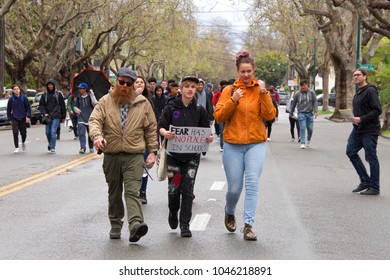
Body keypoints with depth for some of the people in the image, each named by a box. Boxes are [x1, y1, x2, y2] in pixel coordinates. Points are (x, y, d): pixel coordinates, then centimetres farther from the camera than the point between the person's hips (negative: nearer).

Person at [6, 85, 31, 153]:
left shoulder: (24, 98, -4)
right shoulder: (11, 99, -2)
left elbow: (28, 108, 1)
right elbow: (8, 109, 7)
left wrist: (28, 116, -8)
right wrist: (10, 119, 5)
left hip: (23, 119, 0)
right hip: (14, 119, 0)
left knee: (23, 133, 7)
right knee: (15, 133, -11)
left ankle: (23, 142, 39)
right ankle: (16, 148, -2)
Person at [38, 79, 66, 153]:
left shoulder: (58, 94, 1)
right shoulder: (45, 95, 7)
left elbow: (62, 105, 5)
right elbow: (41, 105, 10)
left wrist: (63, 116, 5)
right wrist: (44, 113, -6)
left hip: (56, 116, -3)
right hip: (48, 116, 3)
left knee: (53, 131, -11)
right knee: (47, 132, 6)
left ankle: (52, 148, -6)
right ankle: (50, 143, 33)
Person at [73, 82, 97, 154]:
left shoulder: (90, 96, -3)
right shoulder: (78, 97, 6)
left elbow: (94, 104, -15)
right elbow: (75, 106, 14)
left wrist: (92, 95, -20)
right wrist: (76, 109, -8)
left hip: (90, 117, -1)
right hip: (81, 117, 1)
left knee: (90, 134, 10)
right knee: (81, 133, -15)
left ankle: (91, 147, 29)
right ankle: (82, 148, -18)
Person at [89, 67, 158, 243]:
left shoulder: (143, 103, 6)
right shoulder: (105, 102, 7)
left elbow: (151, 129, 9)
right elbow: (95, 120, -4)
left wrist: (152, 151, 3)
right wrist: (97, 136, -24)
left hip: (134, 156, -2)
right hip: (111, 156, 2)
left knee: (132, 191, -16)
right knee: (114, 192, 13)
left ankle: (136, 225, -26)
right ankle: (115, 225, 25)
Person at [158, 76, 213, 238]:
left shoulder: (199, 110, 4)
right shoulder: (171, 107, 0)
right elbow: (161, 126, -3)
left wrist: (209, 138, -15)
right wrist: (165, 133, -26)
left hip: (192, 156, 1)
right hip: (174, 155, -1)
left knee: (187, 190, -3)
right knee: (173, 189, 1)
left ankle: (185, 225, 4)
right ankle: (173, 213, 33)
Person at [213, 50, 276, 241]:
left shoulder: (260, 89, 4)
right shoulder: (230, 90, 3)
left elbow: (270, 115, -6)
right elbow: (218, 116, -3)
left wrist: (263, 94, -15)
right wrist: (233, 100, -16)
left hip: (256, 144, 0)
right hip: (233, 145, 0)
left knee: (252, 184, -11)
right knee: (234, 187, 4)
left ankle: (248, 226, -7)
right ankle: (230, 213, 35)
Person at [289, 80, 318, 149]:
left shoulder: (312, 92, 1)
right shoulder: (297, 94, 2)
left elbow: (315, 102, 0)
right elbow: (294, 103, 12)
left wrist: (315, 111, -11)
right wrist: (291, 112, 19)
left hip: (310, 113, 1)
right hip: (301, 113, -1)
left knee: (310, 129, 4)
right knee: (302, 128, -7)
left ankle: (308, 140, 29)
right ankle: (302, 143, -4)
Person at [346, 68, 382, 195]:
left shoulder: (370, 91, -14)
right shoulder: (358, 92, 15)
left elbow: (378, 110, -20)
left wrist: (361, 119, -23)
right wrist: (355, 119, 10)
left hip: (369, 131, -10)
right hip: (357, 130, 10)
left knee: (371, 158, -2)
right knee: (351, 152, 7)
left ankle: (374, 188, 8)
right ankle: (365, 181, 16)